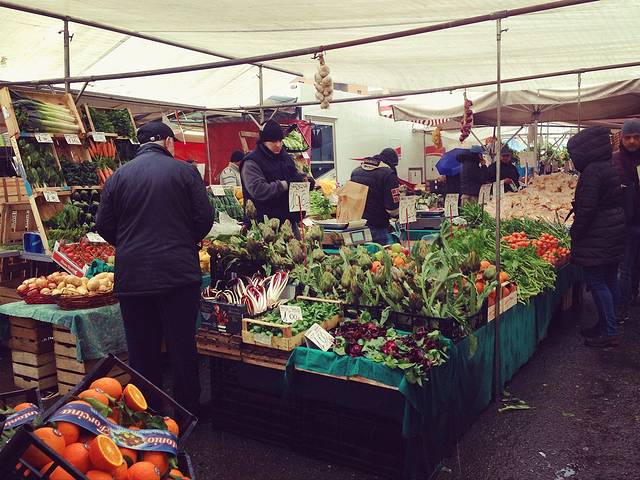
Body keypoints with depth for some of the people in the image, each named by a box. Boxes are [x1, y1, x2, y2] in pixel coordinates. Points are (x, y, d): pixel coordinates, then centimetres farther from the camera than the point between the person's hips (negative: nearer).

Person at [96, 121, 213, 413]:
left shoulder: (118, 176, 5)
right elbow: (204, 218, -4)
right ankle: (187, 413, 19)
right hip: (179, 273, -2)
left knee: (141, 351, 12)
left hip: (132, 277, 2)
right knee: (183, 347, 8)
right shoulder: (184, 171, -2)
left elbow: (104, 225, 6)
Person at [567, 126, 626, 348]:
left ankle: (609, 333, -1)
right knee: (610, 280, 14)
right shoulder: (610, 167, 12)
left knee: (596, 282, -4)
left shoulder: (592, 171, -17)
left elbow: (586, 209, -20)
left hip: (597, 237, -10)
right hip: (616, 232, 10)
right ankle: (607, 326, 25)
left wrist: (575, 233, -11)